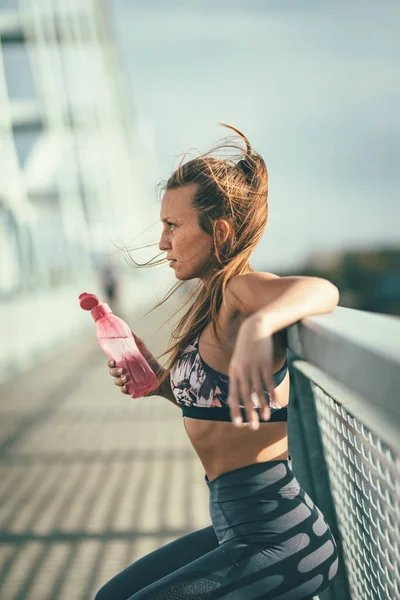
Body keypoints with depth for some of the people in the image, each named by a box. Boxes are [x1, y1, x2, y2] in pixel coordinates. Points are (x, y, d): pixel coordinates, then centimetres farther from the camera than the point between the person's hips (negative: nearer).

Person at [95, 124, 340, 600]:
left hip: (281, 542, -9)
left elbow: (322, 290, -38)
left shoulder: (241, 289, -16)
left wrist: (258, 325, -57)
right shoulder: (210, 305, 11)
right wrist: (158, 381, 4)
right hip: (241, 529, 9)